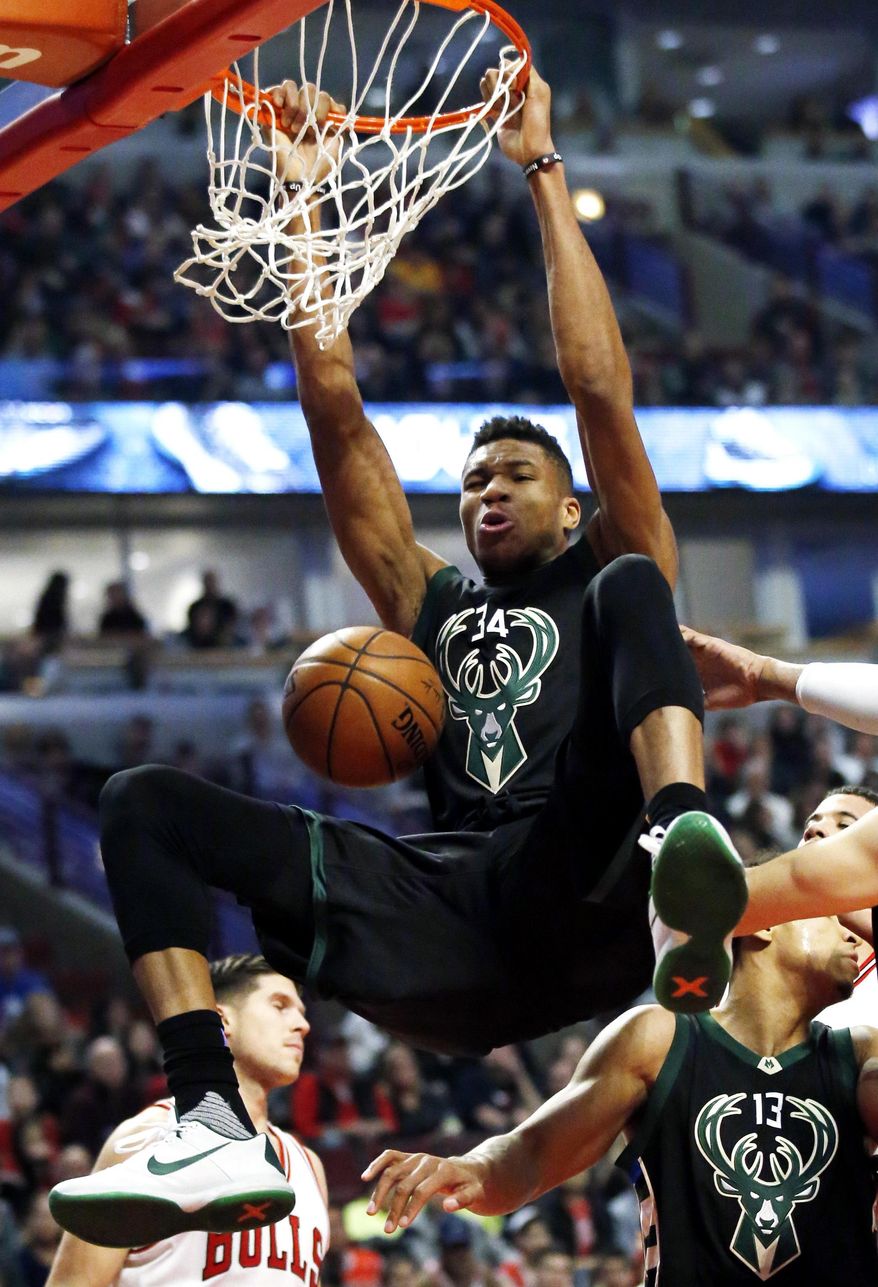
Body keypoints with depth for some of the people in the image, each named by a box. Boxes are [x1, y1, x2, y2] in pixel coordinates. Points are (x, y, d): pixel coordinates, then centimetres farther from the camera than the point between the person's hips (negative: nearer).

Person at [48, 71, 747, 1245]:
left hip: (582, 906, -4)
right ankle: (216, 1127, -29)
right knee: (146, 804, -7)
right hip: (450, 916, 4)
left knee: (634, 588, -21)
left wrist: (542, 169, 12)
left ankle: (680, 863, -52)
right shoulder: (430, 606, 32)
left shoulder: (606, 579, 24)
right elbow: (336, 416, 25)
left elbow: (601, 386, 12)